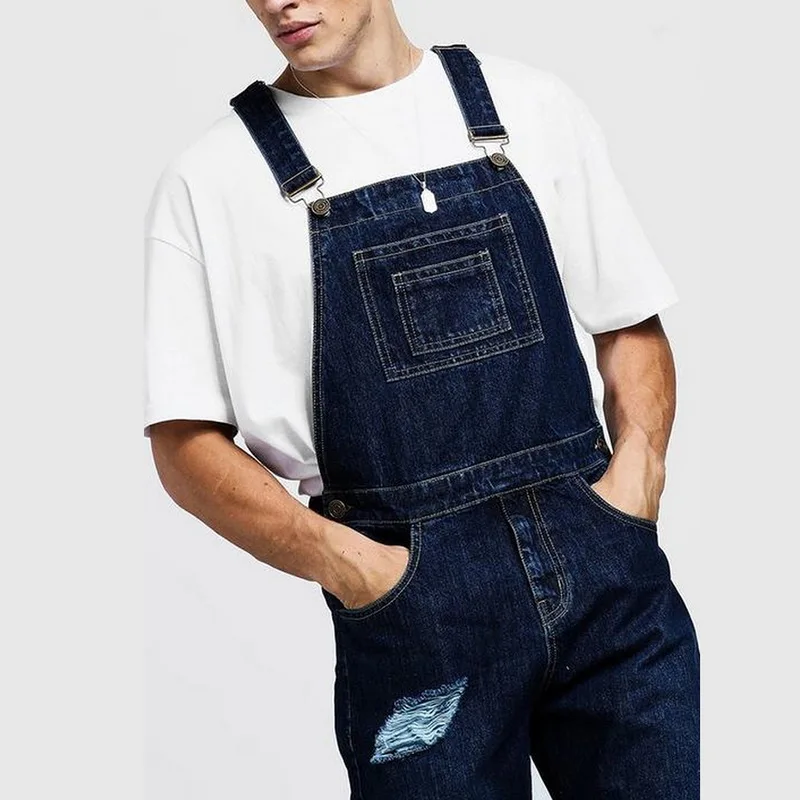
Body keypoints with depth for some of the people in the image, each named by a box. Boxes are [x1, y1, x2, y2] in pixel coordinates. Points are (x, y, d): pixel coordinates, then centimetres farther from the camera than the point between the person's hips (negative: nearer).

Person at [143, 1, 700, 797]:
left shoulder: (531, 106, 8)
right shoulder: (210, 180, 1)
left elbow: (628, 323, 12)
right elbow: (186, 442, 0)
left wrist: (637, 469, -5)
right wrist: (345, 564, -12)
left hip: (603, 565, 2)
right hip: (411, 603, -2)